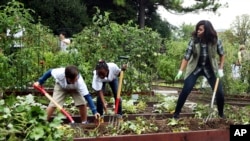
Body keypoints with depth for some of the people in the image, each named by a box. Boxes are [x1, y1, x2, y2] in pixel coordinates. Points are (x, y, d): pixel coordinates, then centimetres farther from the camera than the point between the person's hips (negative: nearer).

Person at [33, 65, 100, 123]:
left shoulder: (80, 82, -43)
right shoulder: (60, 73, -43)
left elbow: (87, 96, -42)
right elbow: (49, 72, -21)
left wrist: (94, 111, -47)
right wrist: (39, 82, -11)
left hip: (74, 89, 0)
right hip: (61, 86, 0)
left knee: (82, 103, -18)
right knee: (53, 104, -15)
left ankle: (84, 123, 3)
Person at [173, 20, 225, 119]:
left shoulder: (215, 41, -16)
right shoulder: (194, 40, -18)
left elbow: (222, 55, 0)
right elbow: (186, 56, -15)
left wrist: (220, 69, -6)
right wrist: (180, 71, -22)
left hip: (210, 68, 1)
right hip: (195, 67, -1)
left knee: (220, 92, -4)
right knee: (185, 90, -13)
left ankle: (221, 114, 19)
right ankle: (176, 112, 0)